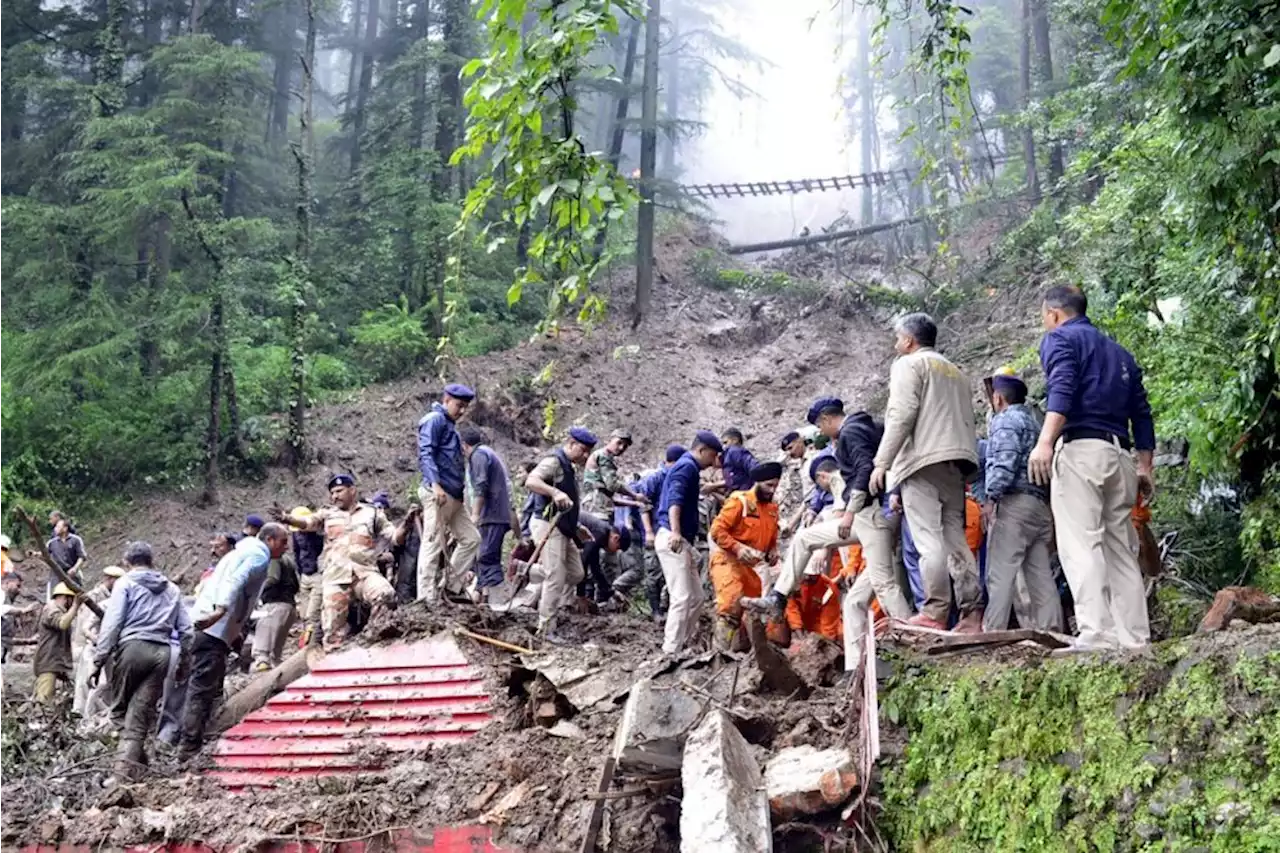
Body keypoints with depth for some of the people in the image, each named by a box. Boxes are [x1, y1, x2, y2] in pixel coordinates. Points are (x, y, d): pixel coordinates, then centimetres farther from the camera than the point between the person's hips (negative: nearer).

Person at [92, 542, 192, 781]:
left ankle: (135, 754, -3)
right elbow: (186, 629, 15)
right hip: (162, 653, 3)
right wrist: (184, 660, 22)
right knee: (140, 713, 3)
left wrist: (98, 660, -5)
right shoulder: (172, 589, 19)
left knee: (121, 708, 11)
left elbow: (111, 623, -4)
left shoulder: (126, 583, 6)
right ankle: (126, 769, -6)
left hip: (132, 646, -3)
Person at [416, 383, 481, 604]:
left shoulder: (449, 426, 24)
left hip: (454, 496, 10)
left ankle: (449, 586, 12)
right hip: (438, 494, -10)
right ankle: (427, 598, -9)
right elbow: (426, 454, -17)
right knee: (433, 544, -9)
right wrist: (435, 484, -28)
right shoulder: (435, 420, -5)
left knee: (471, 538, 10)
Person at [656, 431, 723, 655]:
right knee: (682, 597, -13)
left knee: (696, 597, 12)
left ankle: (684, 643, 16)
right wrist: (675, 532, -40)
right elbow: (674, 499, -27)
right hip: (673, 540, -11)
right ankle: (671, 651, -12)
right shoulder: (687, 466, -10)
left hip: (683, 541, 11)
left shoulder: (688, 467, 21)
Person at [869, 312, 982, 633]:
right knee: (955, 537, 6)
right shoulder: (955, 372, 29)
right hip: (957, 460, 8)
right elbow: (967, 420, 22)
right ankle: (972, 612, -1)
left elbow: (902, 415, -9)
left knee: (929, 539, -10)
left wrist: (882, 462, -10)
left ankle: (935, 612, -15)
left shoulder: (909, 365, 3)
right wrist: (962, 456, 18)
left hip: (923, 460, -8)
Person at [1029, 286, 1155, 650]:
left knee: (1081, 545, -14)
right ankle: (1135, 639, 1)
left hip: (1080, 449, -7)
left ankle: (1097, 634, -25)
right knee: (1121, 550, 6)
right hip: (1120, 455, 7)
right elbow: (1141, 412, 22)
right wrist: (1145, 466, 21)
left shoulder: (1060, 338, 6)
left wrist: (1045, 442, -24)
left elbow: (1062, 389, -13)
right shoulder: (1120, 353, 28)